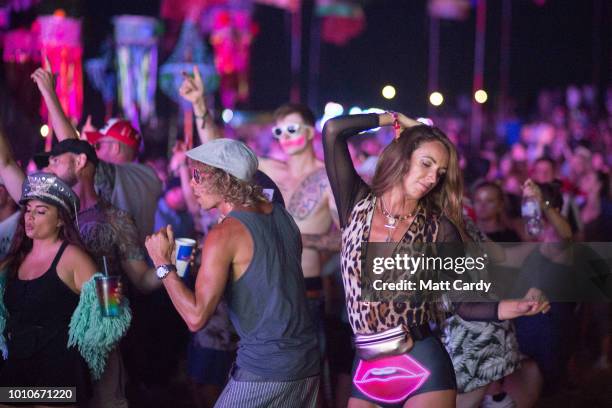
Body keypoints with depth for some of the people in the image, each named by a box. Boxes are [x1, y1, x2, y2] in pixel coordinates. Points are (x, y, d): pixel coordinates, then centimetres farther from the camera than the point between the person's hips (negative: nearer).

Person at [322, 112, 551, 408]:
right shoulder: (358, 205, 3)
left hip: (423, 370, -1)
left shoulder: (438, 229, 0)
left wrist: (520, 306, -19)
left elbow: (466, 305, -2)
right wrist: (396, 119, 4)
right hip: (366, 371, 1)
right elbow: (333, 130, -6)